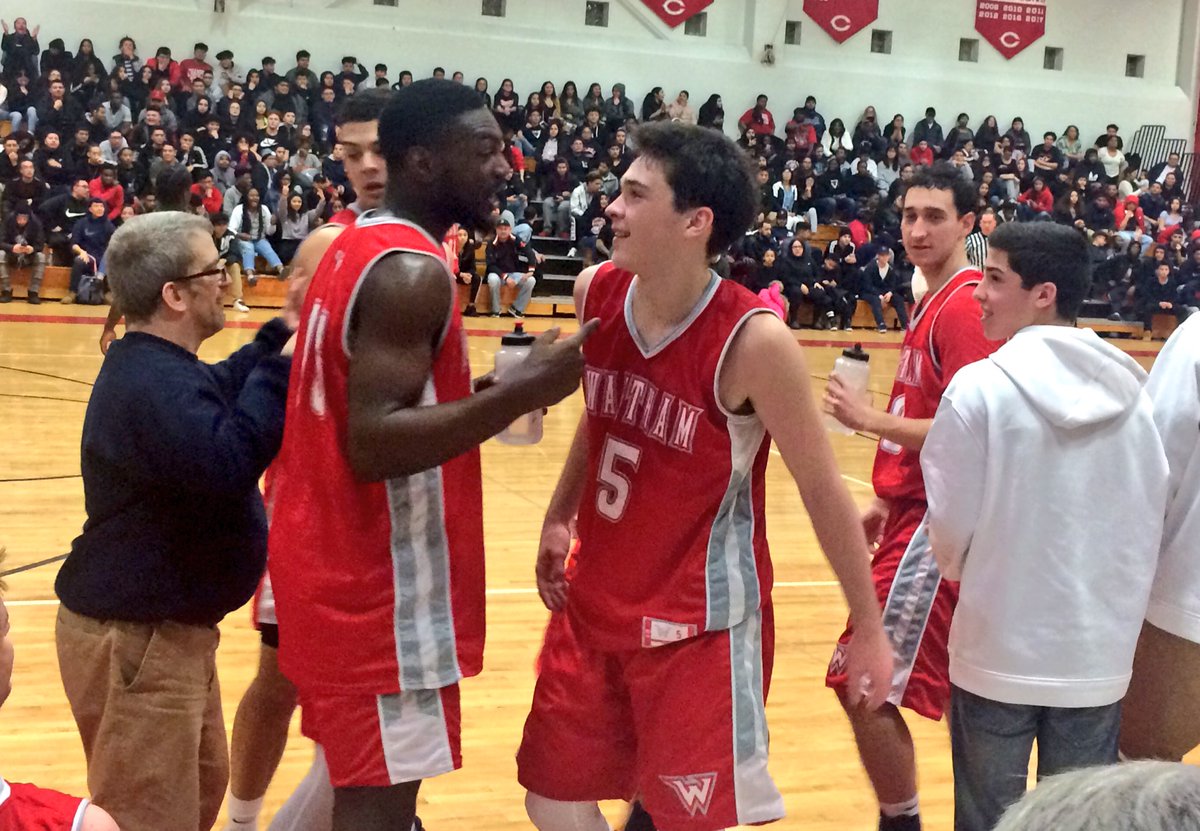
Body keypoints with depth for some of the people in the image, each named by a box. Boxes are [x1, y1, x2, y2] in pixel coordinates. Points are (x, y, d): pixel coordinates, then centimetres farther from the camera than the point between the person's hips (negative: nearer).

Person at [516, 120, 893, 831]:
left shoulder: (753, 340, -23)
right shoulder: (596, 292, -6)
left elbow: (822, 489, -13)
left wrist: (870, 628, -7)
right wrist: (560, 517, 15)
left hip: (700, 624, -6)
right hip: (595, 602, 6)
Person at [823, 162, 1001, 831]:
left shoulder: (962, 307, -16)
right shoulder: (934, 300, 14)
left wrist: (871, 420, -23)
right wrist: (887, 504, 20)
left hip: (934, 525, -10)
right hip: (914, 513, 10)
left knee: (865, 683, -7)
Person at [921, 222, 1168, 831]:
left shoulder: (981, 387, -14)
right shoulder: (1132, 388, -2)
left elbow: (951, 524, -9)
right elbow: (1152, 518, 5)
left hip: (999, 651, -3)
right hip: (1100, 651, 4)